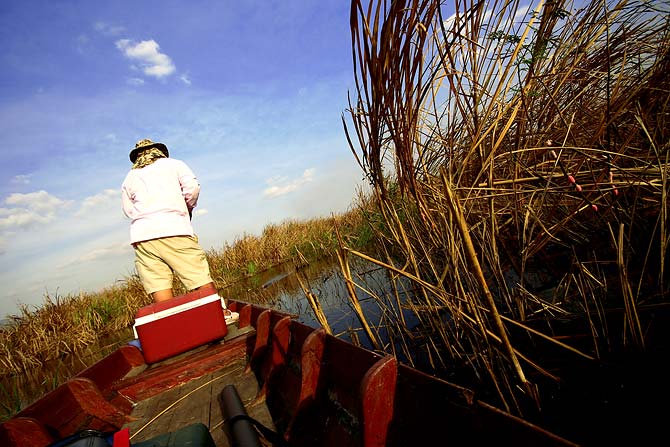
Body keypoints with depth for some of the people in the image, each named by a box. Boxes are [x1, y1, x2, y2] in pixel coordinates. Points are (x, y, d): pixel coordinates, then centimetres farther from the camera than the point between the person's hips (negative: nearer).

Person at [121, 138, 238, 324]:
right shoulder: (173, 164, 16)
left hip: (141, 235, 4)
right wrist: (188, 207, 16)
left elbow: (128, 210, 17)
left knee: (158, 287, 1)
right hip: (173, 229, -4)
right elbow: (192, 187, 2)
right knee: (200, 276, 0)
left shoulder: (128, 179, 23)